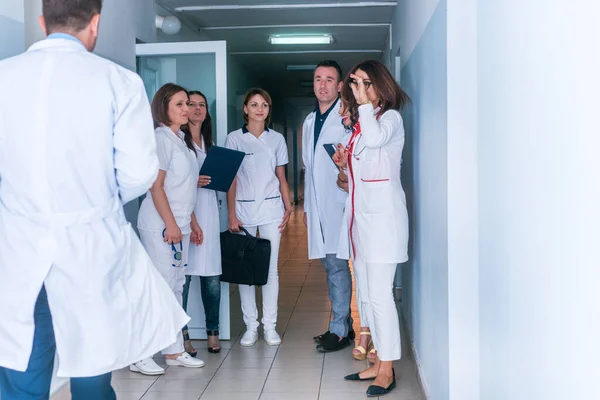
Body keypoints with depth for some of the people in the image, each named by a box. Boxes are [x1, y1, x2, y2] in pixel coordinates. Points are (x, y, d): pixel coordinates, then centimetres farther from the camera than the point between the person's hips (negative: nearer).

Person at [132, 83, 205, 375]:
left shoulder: (180, 140, 15)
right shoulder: (161, 139, -10)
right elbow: (155, 186, -16)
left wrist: (192, 223, 17)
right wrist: (170, 224, -20)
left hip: (180, 225, 9)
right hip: (161, 226, -9)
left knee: (176, 286, 11)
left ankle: (174, 351, 19)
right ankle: (140, 356, -1)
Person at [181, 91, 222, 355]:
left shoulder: (209, 142, 20)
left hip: (207, 209, 5)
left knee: (212, 276, 3)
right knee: (182, 275, -6)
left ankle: (213, 331, 14)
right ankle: (182, 336, 3)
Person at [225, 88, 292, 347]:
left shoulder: (277, 139, 9)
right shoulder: (234, 139, 3)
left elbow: (281, 177, 11)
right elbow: (231, 180, 1)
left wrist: (288, 207, 2)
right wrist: (232, 215, -4)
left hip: (271, 209, 1)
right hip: (244, 210, -1)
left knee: (270, 269, 1)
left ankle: (270, 326, 8)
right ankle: (251, 326, 10)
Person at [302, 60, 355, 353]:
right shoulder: (309, 121, 18)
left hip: (338, 202, -8)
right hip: (318, 205, 8)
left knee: (337, 265, -7)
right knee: (330, 264, 12)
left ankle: (339, 330, 2)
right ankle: (344, 324, 22)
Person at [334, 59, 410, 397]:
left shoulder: (390, 117, -4)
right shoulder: (359, 122, 18)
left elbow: (375, 139, -27)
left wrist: (364, 102, -16)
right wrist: (345, 162, 6)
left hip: (382, 214, -9)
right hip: (360, 214, 9)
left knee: (379, 294, -10)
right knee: (366, 294, 11)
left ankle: (387, 370, -3)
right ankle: (379, 363, 19)